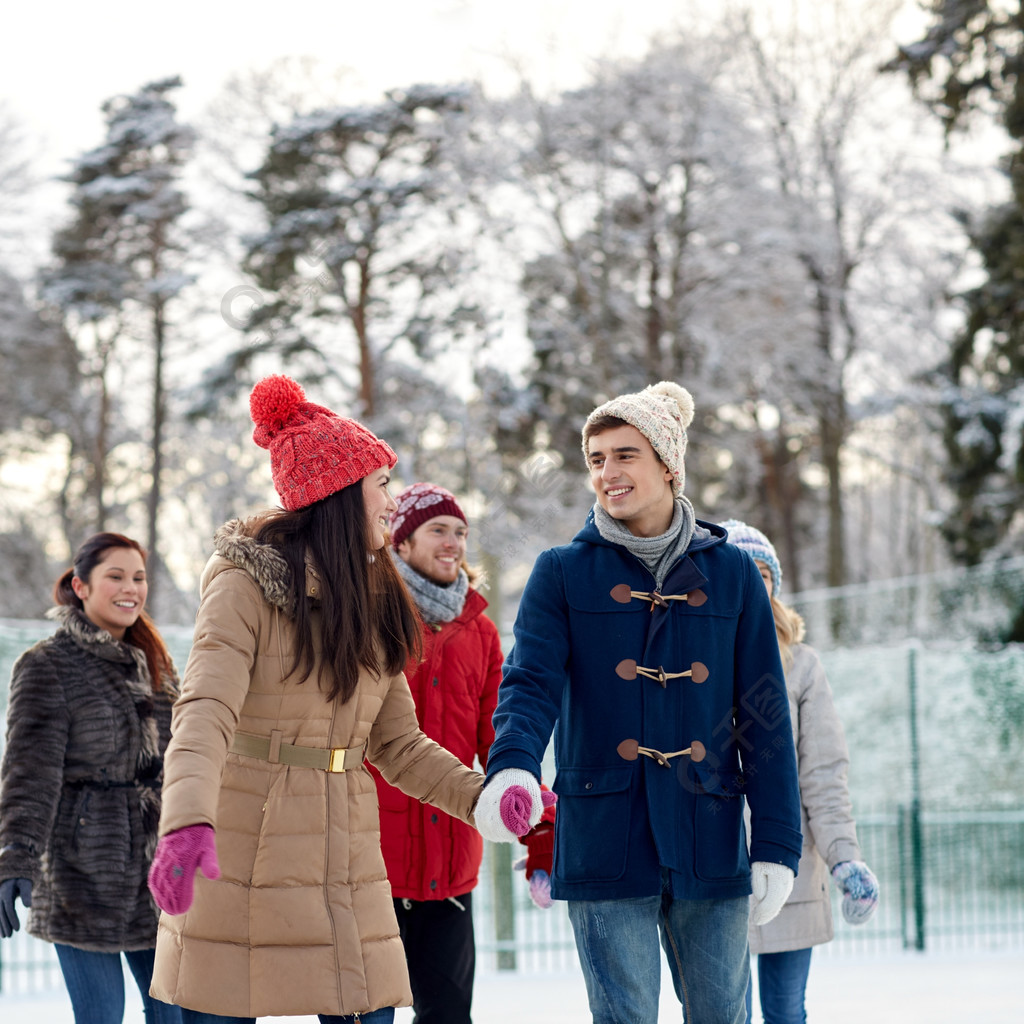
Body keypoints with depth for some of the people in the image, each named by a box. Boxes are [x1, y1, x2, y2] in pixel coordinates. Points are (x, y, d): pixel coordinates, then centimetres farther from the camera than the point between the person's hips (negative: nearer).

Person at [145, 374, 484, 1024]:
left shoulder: (371, 600, 12)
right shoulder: (246, 584, -10)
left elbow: (396, 743, 13)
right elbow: (204, 714, -24)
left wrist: (482, 796, -3)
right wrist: (188, 823, -41)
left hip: (345, 864, 6)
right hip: (241, 861, -6)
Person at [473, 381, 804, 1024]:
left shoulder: (731, 574, 7)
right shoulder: (563, 573, 4)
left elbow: (765, 717, 6)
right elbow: (531, 683, -9)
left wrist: (778, 842, 0)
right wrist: (513, 766, -31)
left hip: (711, 844, 1)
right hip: (606, 844, -1)